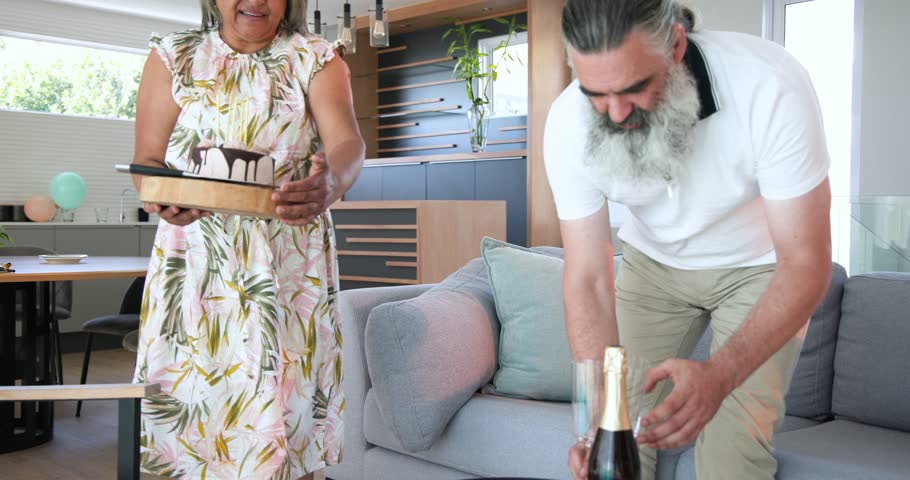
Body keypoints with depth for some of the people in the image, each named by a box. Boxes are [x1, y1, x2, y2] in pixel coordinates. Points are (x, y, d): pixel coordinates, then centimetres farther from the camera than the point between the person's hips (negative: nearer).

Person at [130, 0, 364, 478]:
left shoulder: (316, 59, 4)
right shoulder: (173, 56, 7)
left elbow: (348, 142, -13)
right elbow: (146, 158, 2)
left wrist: (330, 183, -37)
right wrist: (163, 198, -22)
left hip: (290, 267, 0)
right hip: (194, 263, 1)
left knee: (283, 404, -2)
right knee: (189, 406, 0)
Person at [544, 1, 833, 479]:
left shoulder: (769, 86, -34)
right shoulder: (568, 124, -26)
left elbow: (807, 263, -29)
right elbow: (587, 278, -22)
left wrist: (718, 375, -45)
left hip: (762, 263, -2)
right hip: (653, 260, 2)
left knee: (733, 440, -14)